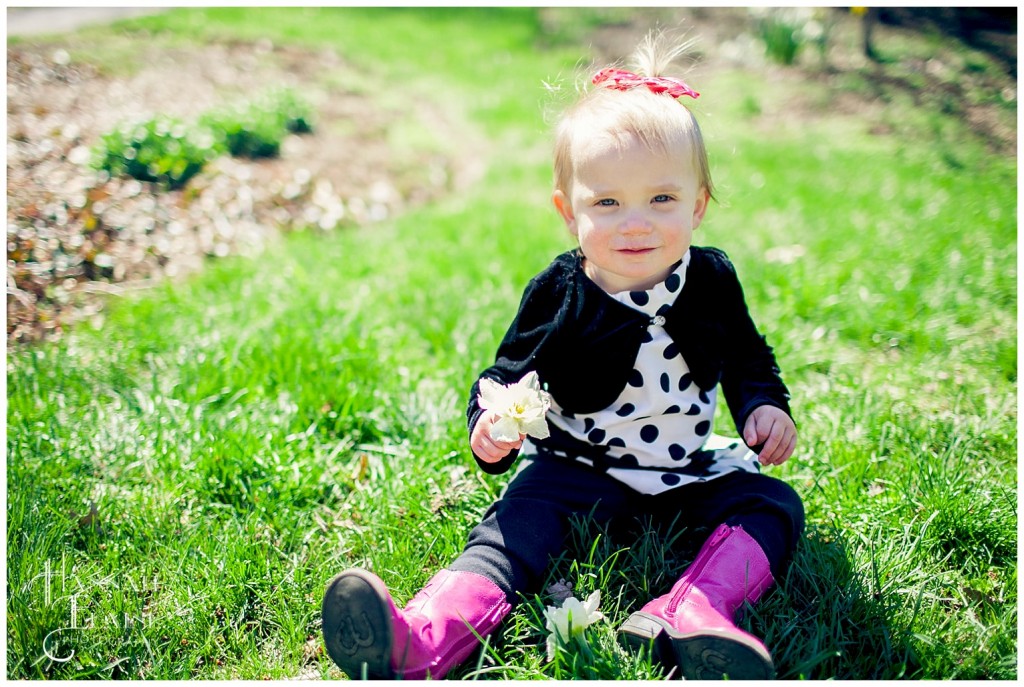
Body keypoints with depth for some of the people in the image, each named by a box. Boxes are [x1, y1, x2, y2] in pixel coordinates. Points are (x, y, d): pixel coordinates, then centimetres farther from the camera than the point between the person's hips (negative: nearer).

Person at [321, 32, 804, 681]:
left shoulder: (712, 280, -6)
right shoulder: (556, 294, -13)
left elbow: (748, 357, 11)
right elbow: (508, 372, -7)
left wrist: (765, 406, -9)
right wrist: (492, 422, -30)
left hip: (690, 472, 3)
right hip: (579, 468, -3)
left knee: (775, 505, -15)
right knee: (516, 522, -25)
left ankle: (690, 616, -37)